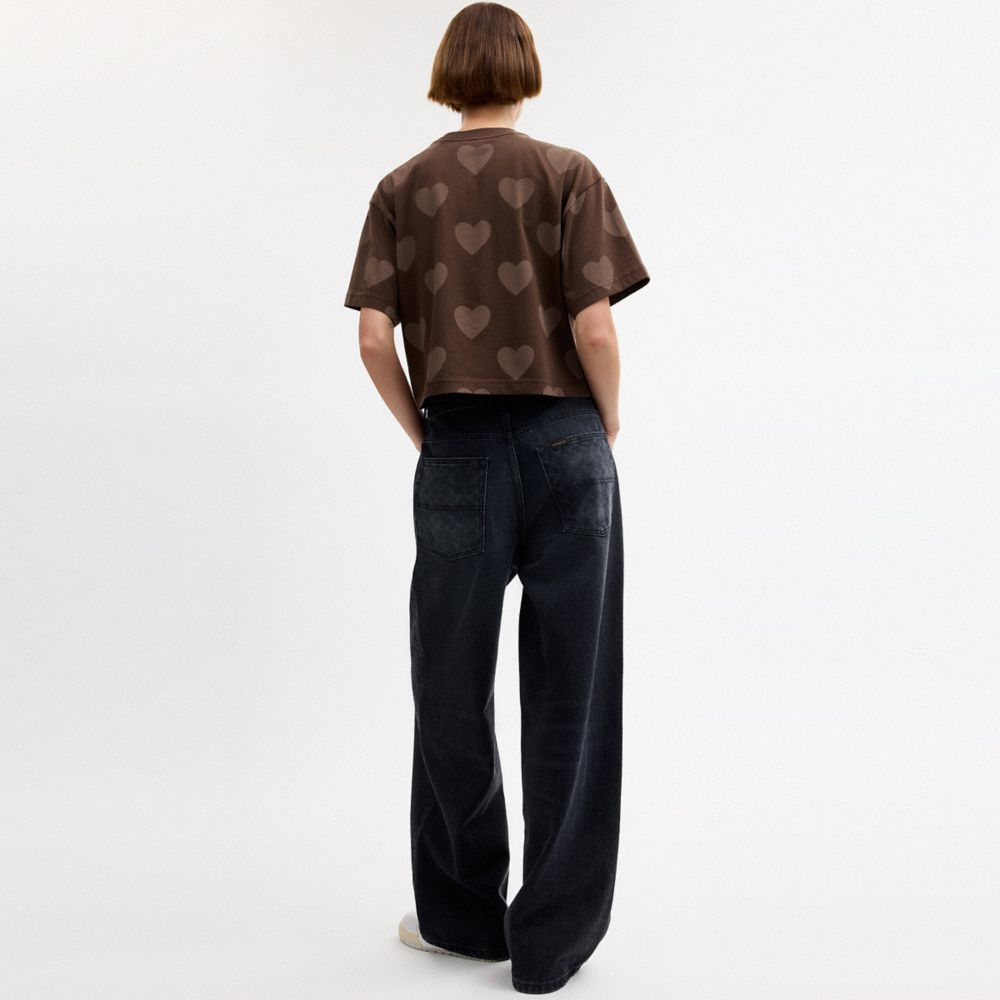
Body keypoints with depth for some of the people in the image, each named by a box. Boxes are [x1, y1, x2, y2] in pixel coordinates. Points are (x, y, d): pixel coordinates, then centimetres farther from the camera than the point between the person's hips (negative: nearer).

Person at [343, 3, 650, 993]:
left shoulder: (403, 186, 5)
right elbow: (593, 328, -10)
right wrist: (607, 423, 6)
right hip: (563, 445, -1)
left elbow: (373, 337, -3)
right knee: (568, 690, 7)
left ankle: (462, 914, 26)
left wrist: (422, 432, 10)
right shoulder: (567, 174, -1)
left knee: (451, 687, 13)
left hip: (458, 453, 1)